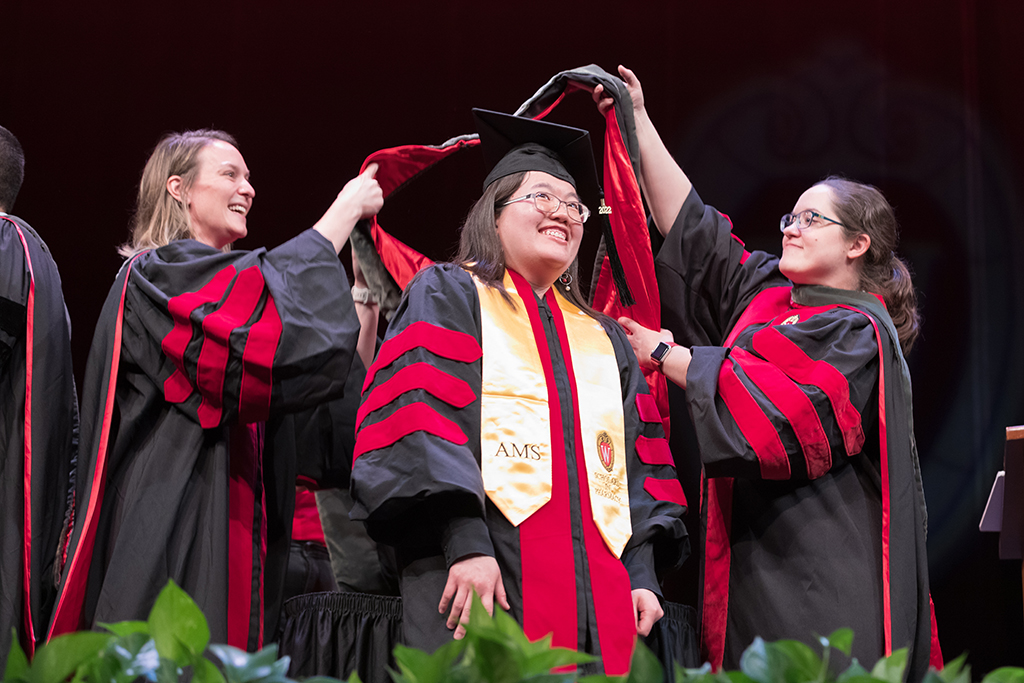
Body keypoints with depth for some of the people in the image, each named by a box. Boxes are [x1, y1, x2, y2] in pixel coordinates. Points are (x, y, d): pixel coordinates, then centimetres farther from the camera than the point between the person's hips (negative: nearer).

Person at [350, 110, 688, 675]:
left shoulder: (605, 339, 25)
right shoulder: (448, 296, 8)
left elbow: (640, 463, 19)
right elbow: (423, 422, -7)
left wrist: (643, 575, 6)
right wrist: (466, 542, -19)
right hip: (481, 579, -5)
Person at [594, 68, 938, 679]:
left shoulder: (858, 332, -8)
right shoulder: (766, 290, 15)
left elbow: (773, 408, -19)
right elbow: (690, 228, 13)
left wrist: (665, 354, -11)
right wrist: (639, 123, 10)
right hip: (761, 556, 7)